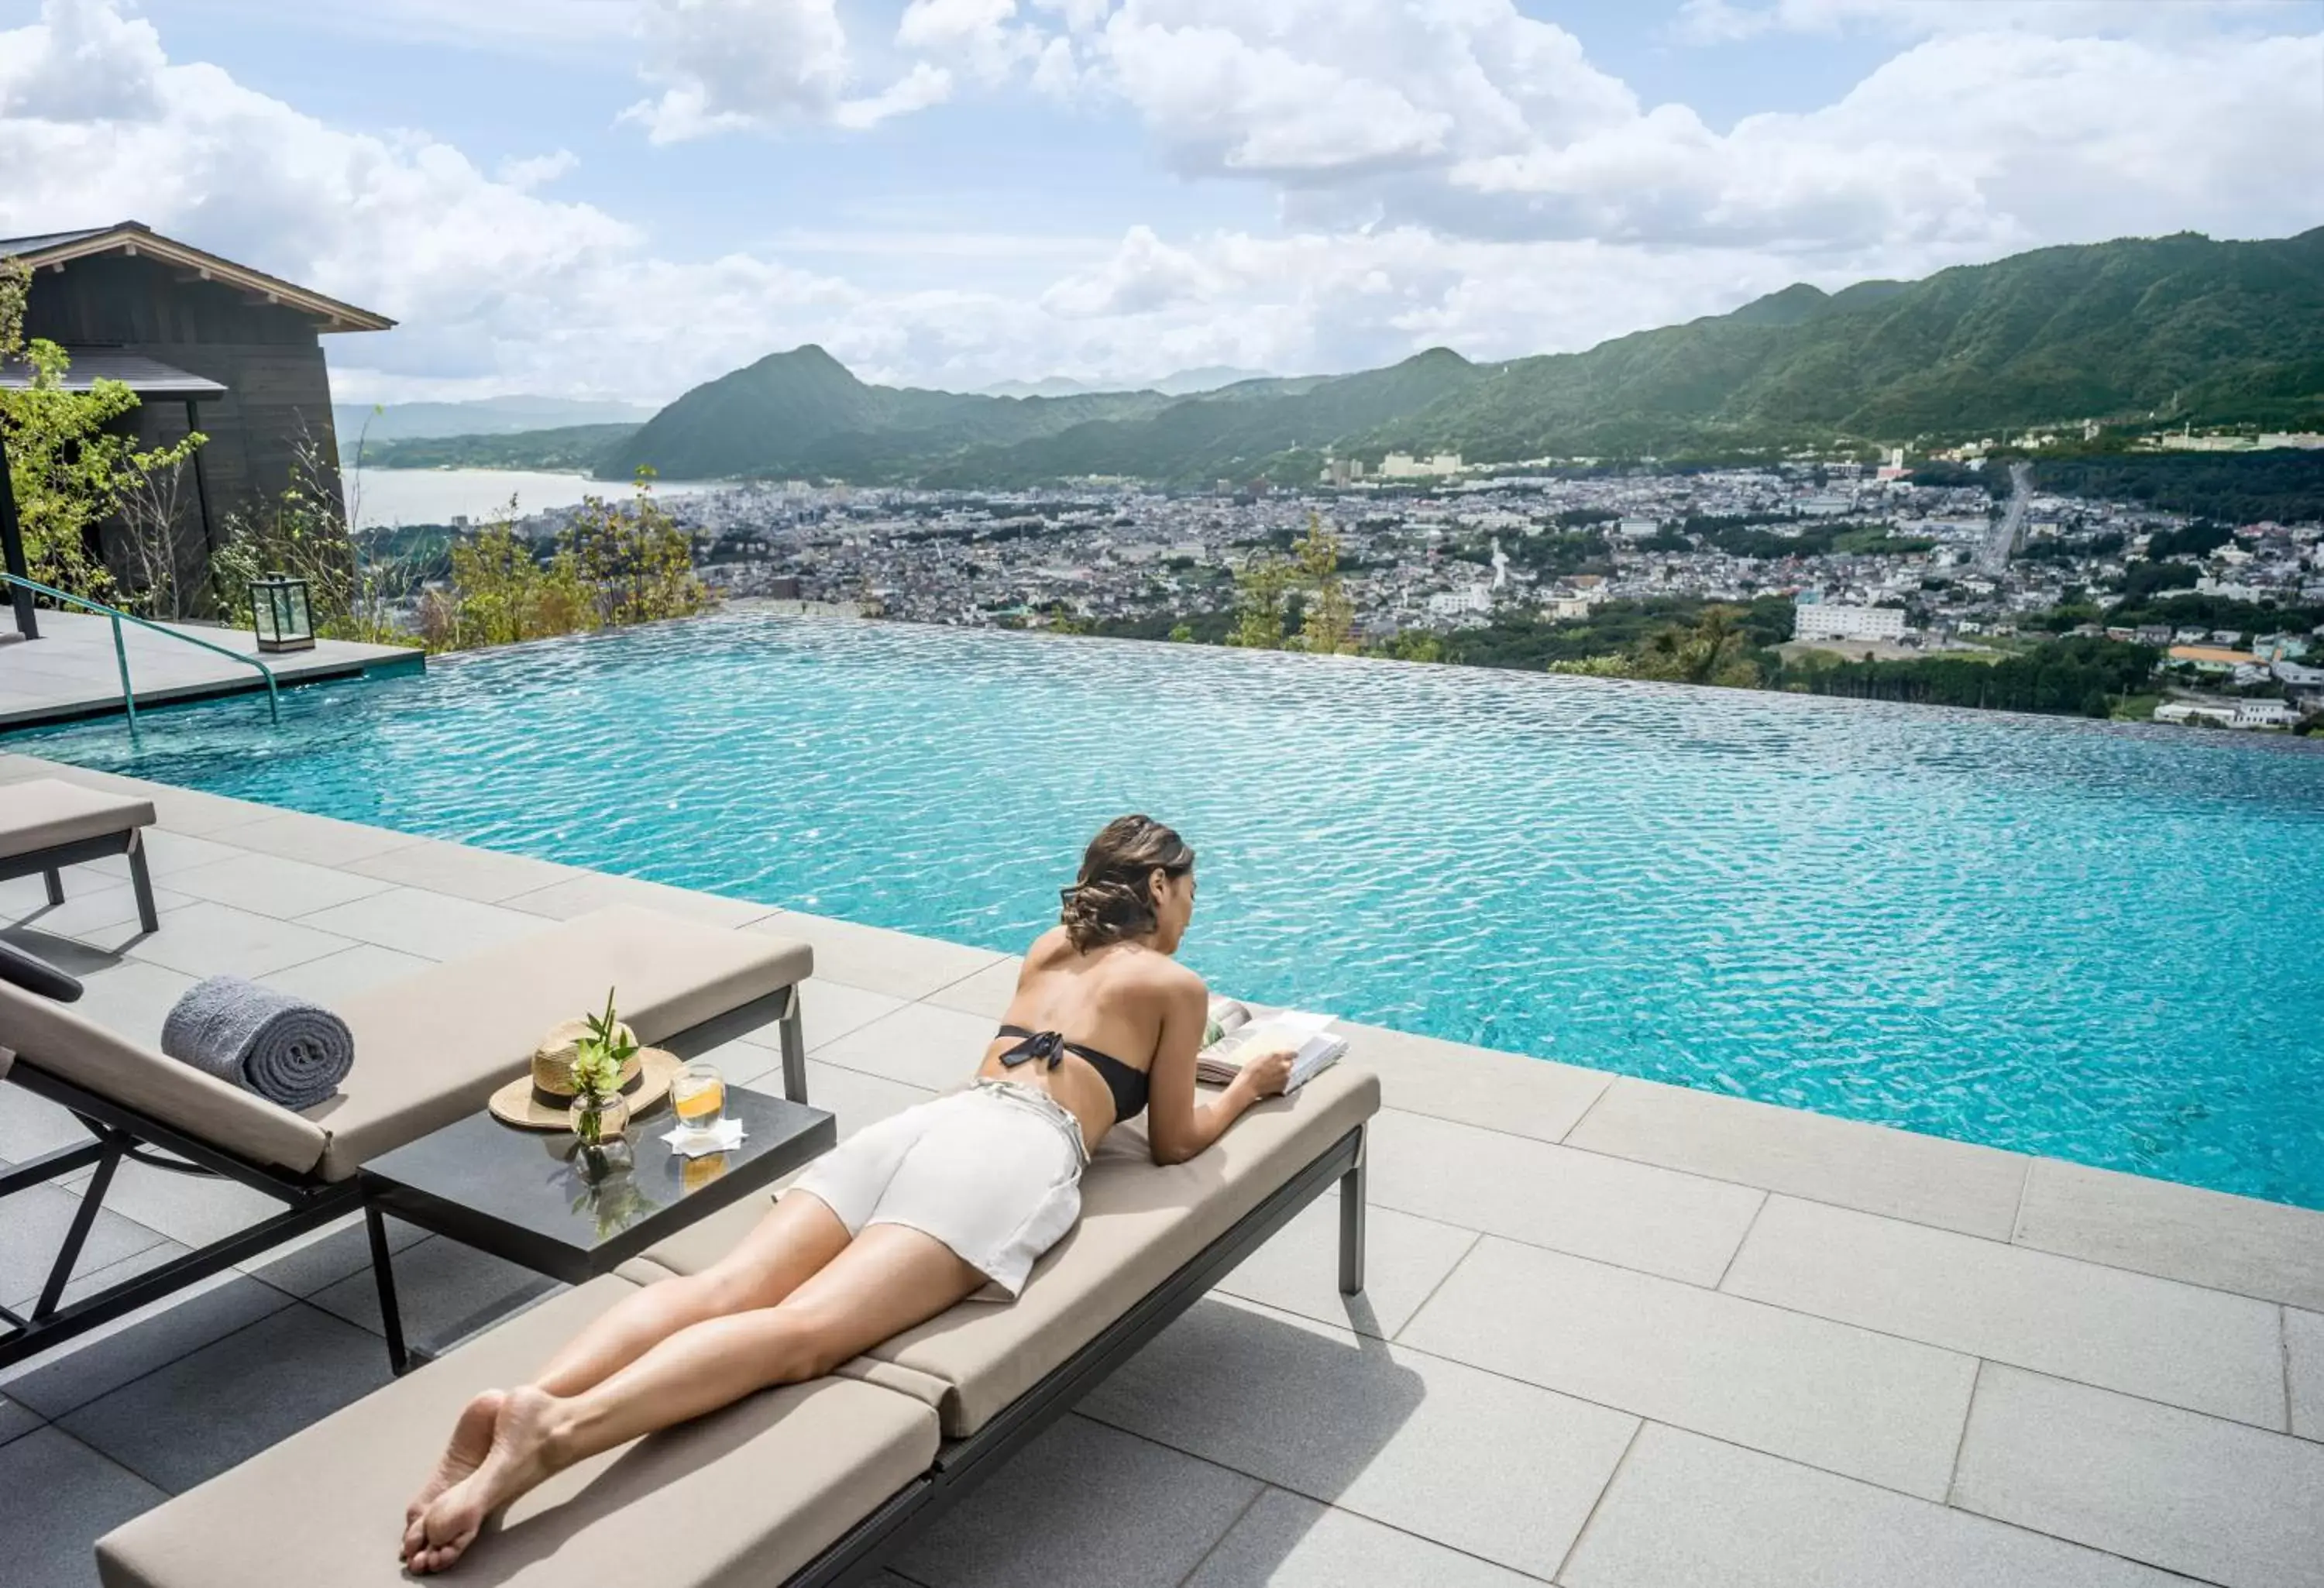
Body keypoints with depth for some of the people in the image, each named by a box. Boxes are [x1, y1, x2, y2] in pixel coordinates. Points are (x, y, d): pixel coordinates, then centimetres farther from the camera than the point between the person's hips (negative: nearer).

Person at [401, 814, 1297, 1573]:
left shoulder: (1048, 948, 33)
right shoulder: (1176, 984, 15)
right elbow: (1173, 1143, 19)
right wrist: (1248, 1087, 36)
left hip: (925, 1123, 7)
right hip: (1012, 1154, -6)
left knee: (728, 1291, -13)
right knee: (805, 1327, -25)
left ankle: (517, 1405, -35)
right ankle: (556, 1429, -46)